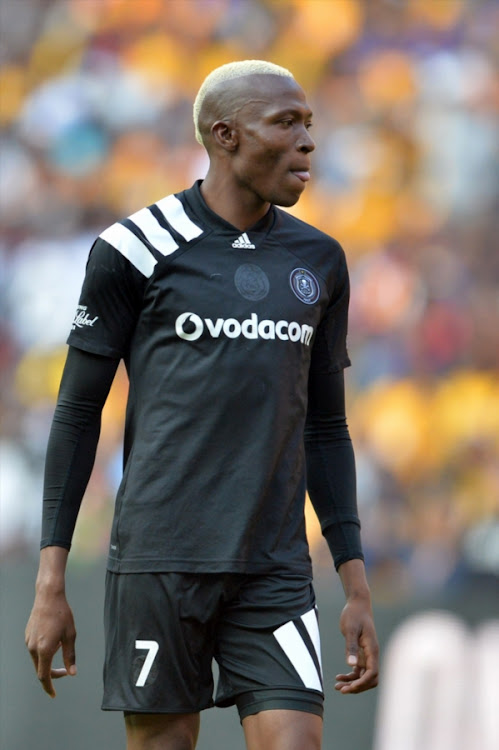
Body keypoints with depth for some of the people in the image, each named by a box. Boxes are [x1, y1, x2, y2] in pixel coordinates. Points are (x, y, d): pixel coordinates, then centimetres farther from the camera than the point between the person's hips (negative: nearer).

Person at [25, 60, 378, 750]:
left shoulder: (319, 264, 13)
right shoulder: (135, 251, -1)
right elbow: (77, 414, 2)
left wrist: (357, 588, 12)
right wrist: (50, 586, -2)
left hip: (275, 571, 3)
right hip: (159, 563, -3)